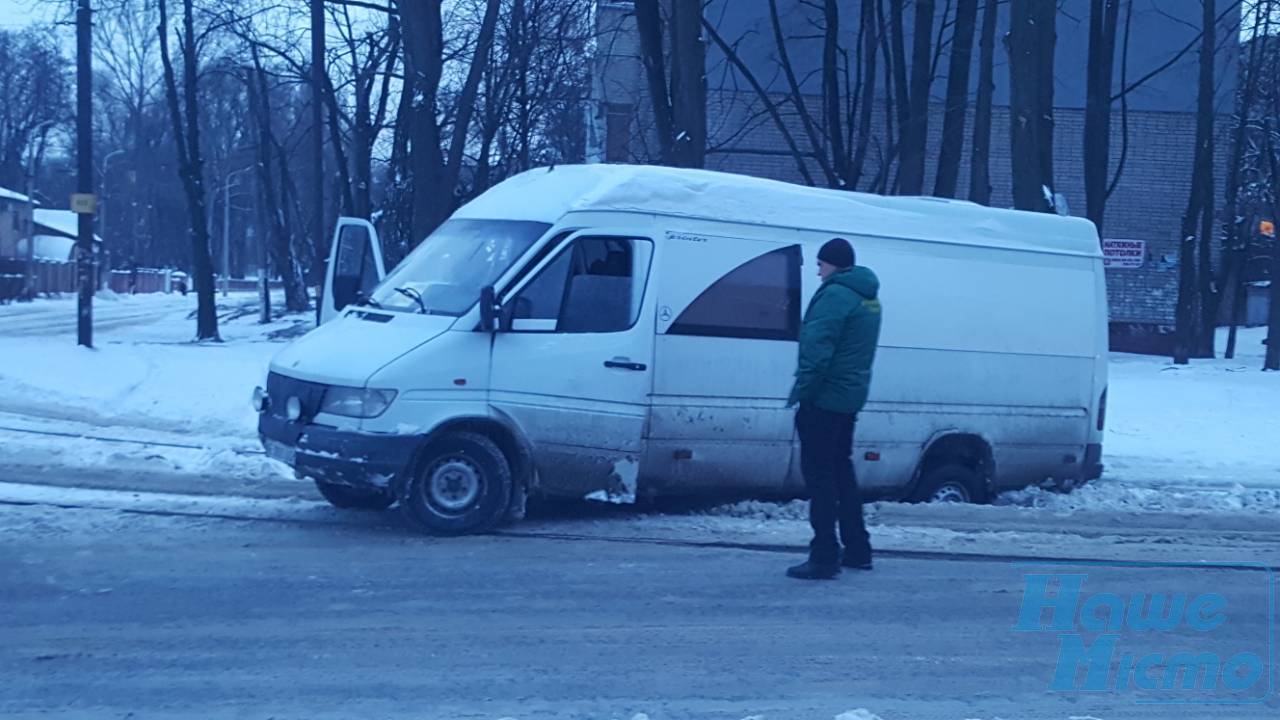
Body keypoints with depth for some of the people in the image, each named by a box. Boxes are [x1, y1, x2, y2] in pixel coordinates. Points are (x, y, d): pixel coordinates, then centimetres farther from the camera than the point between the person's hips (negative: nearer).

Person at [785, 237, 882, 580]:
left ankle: (824, 558, -7)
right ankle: (857, 550, 25)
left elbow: (818, 349, -22)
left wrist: (801, 390, -16)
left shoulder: (835, 295, -15)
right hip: (850, 398, 10)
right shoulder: (868, 299, 17)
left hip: (823, 398, -10)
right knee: (841, 471, 19)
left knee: (819, 475, -6)